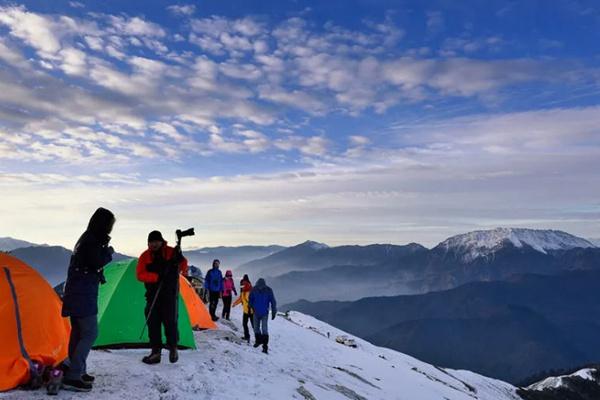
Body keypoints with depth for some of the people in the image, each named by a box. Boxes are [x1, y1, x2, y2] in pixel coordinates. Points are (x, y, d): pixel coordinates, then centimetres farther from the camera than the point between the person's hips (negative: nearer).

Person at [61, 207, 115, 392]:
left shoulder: (86, 238, 15)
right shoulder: (92, 240, -17)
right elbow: (97, 262, -25)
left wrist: (104, 249, 6)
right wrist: (109, 252, -8)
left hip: (76, 293, 10)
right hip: (84, 295, -10)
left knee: (78, 332, 15)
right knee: (90, 333, -9)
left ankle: (77, 371, 24)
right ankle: (72, 377, -8)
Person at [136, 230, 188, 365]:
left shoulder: (171, 252, -4)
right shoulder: (145, 256, 0)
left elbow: (183, 265, 1)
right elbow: (140, 275, -7)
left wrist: (180, 259, -23)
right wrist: (156, 276, -23)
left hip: (170, 293, -2)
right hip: (153, 294, 2)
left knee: (170, 320, -4)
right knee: (153, 322, 1)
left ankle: (173, 349, 17)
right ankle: (155, 352, 11)